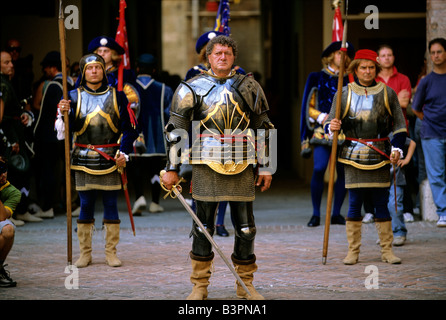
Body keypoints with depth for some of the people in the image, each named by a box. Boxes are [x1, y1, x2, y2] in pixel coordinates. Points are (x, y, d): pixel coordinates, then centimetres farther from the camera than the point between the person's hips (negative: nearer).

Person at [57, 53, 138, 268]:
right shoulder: (75, 96, 5)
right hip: (84, 159, 0)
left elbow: (128, 127, 7)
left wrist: (123, 152, -5)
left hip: (110, 159, 0)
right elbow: (70, 128, -1)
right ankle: (85, 253, 11)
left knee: (111, 205, 2)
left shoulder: (116, 96, 6)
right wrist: (64, 113, -21)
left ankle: (111, 252, 9)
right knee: (86, 206, 4)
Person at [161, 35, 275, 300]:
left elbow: (264, 129, 13)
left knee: (246, 227, 4)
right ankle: (200, 285, 11)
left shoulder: (249, 88, 9)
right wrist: (172, 169, 1)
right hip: (207, 165, -2)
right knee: (203, 226, 1)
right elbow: (176, 129, 5)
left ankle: (246, 284, 15)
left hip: (242, 167, 2)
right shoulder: (192, 89, 3)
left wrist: (266, 167, 9)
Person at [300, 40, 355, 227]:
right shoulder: (316, 78, 9)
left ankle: (336, 213, 8)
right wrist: (323, 117, -8)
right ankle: (316, 214, -8)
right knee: (319, 168, -17)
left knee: (343, 171, -3)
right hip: (322, 130, -3)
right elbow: (309, 108, 7)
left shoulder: (349, 80, 16)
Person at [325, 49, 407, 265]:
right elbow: (330, 123, 8)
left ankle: (387, 250, 9)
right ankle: (353, 251, 5)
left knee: (381, 204, 3)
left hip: (380, 156, 1)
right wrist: (332, 127, -16)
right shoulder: (344, 94, 5)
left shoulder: (387, 93, 7)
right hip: (354, 156, -1)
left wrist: (397, 148, -1)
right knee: (354, 204, -1)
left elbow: (399, 124, 11)